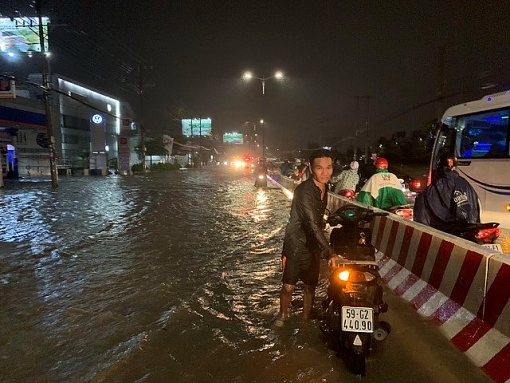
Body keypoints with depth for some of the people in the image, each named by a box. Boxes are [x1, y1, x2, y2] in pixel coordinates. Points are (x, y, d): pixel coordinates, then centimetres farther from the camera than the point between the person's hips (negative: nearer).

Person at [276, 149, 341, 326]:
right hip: (296, 245, -6)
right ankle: (283, 315, 26)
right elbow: (312, 224, -34)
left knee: (310, 286, 12)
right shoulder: (304, 191, -25)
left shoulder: (324, 188, 1)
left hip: (314, 246, 6)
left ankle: (306, 318, 33)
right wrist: (329, 252, -42)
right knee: (288, 286, -2)